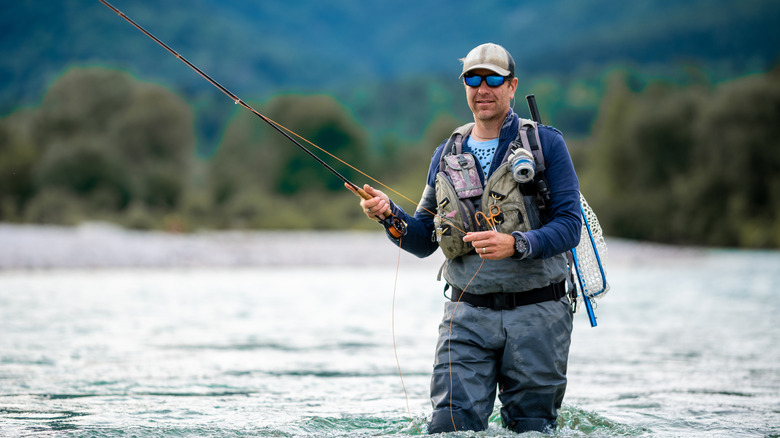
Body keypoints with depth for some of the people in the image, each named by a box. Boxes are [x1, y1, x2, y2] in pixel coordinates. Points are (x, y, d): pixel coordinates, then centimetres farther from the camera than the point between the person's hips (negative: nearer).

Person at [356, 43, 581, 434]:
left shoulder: (545, 144, 1)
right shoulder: (446, 155, 13)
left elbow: (569, 226, -7)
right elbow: (423, 242, 14)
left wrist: (515, 245, -24)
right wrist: (390, 214, -7)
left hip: (536, 315, -2)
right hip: (467, 315, 2)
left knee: (531, 428, 5)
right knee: (449, 427, -9)